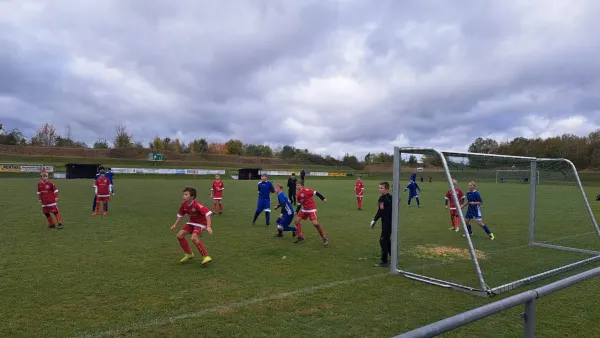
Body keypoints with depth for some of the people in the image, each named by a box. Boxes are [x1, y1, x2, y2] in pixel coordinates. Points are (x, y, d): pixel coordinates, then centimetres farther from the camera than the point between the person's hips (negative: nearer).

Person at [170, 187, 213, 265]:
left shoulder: (197, 205, -30)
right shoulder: (184, 204, -7)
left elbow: (208, 213, -37)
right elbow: (180, 215, 12)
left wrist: (208, 226, -45)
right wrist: (175, 225, 9)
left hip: (201, 223, -8)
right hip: (191, 222, 8)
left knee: (194, 238, -28)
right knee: (179, 235, 1)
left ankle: (206, 257, -17)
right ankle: (189, 254, 19)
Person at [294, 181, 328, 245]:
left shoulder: (305, 190, -16)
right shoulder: (298, 195, 8)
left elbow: (316, 193, -16)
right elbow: (299, 204, 17)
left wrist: (323, 198, -19)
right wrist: (296, 212, 9)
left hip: (311, 209, -8)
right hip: (304, 209, 9)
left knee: (315, 223, -18)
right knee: (297, 220, 4)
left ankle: (324, 238, -1)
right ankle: (300, 237, 16)